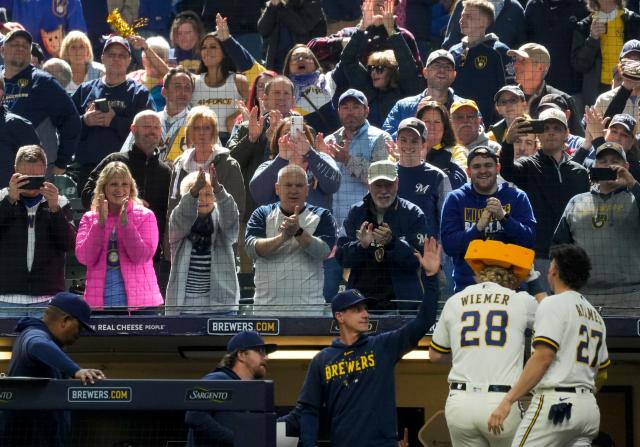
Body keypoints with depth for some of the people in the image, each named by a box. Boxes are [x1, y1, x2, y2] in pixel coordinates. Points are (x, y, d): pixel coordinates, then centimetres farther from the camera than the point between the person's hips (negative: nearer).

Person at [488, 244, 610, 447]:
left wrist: (507, 401, -18)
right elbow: (602, 374, 25)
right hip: (590, 406, 8)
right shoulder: (595, 315, 21)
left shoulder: (553, 304, -4)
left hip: (555, 401, -8)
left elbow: (543, 357, -15)